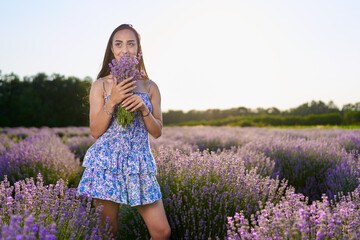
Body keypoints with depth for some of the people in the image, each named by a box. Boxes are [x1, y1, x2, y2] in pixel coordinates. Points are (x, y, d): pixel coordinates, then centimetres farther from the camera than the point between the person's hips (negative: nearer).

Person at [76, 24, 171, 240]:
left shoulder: (150, 87, 8)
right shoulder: (101, 85, 3)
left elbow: (157, 132, 7)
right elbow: (96, 131, -2)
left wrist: (143, 108, -11)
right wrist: (112, 102, -15)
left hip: (139, 164, 2)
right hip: (107, 163, -2)